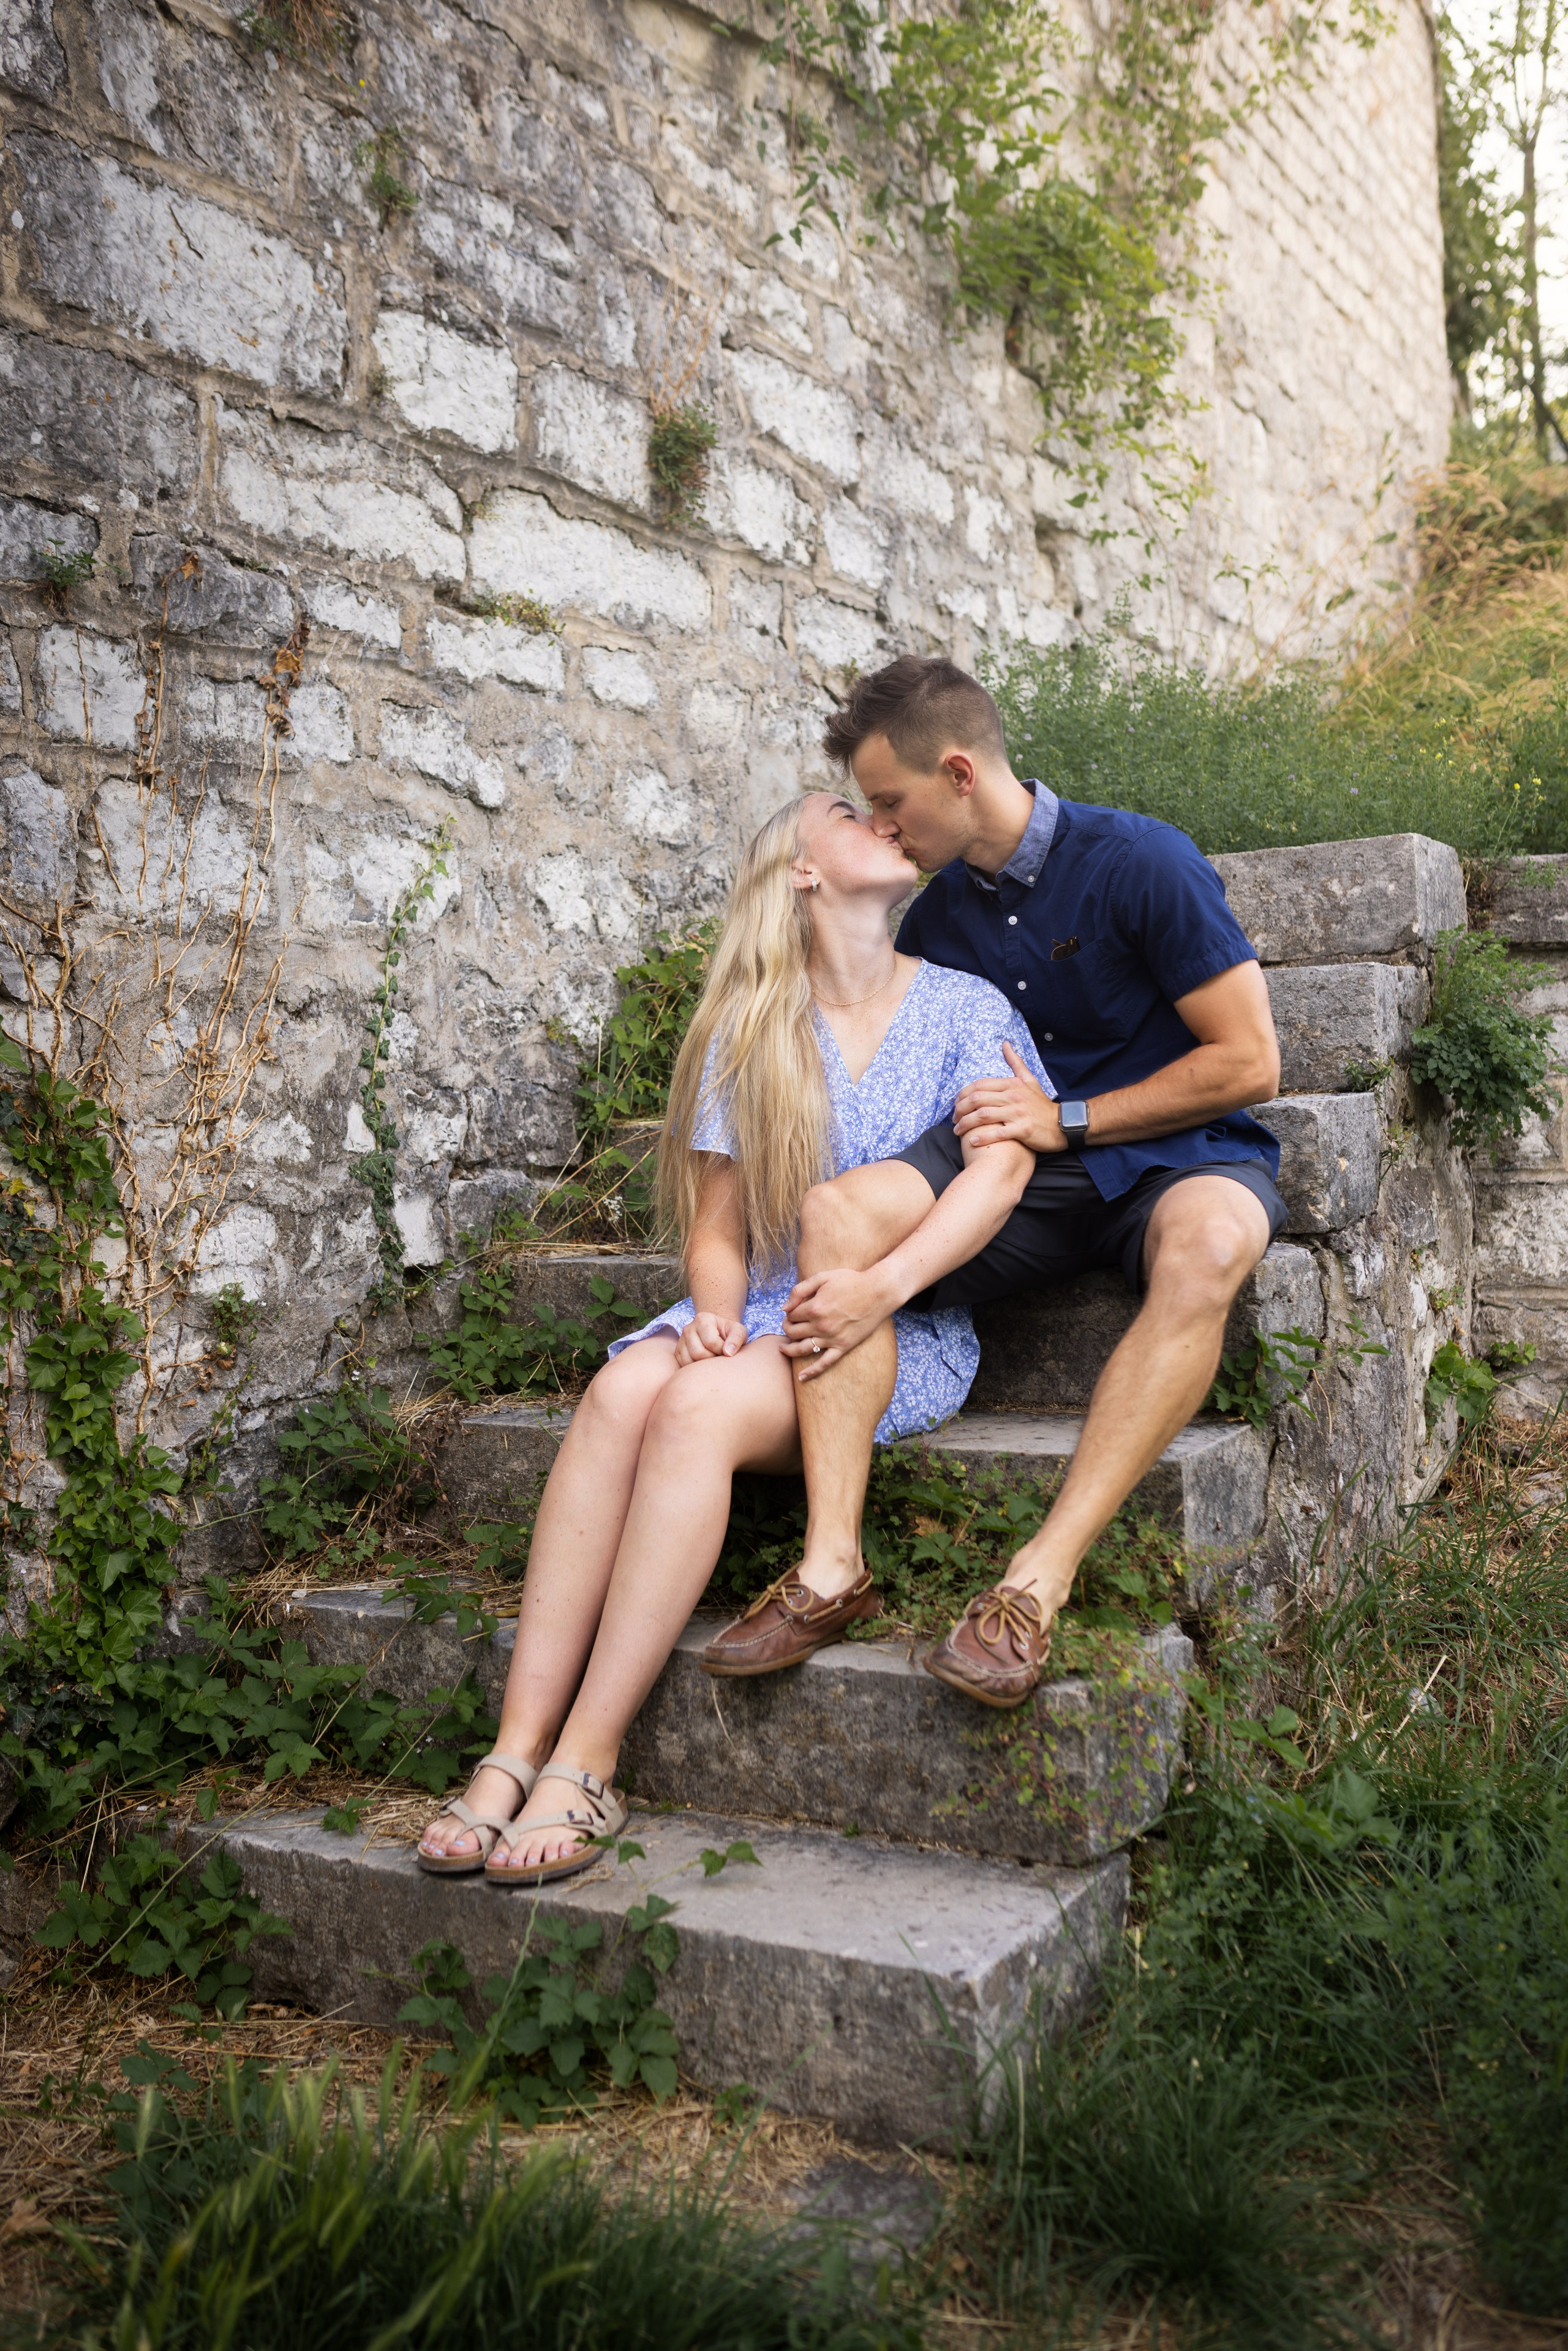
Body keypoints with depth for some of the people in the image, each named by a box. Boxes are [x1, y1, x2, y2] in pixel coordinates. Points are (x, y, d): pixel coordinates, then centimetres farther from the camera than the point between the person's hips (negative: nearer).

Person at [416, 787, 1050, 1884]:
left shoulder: (963, 1006, 6)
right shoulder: (748, 1030, 12)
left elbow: (1004, 1163, -12)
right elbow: (717, 1228, 11)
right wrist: (715, 1313, -11)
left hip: (907, 1331, -3)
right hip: (765, 1313, 3)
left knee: (696, 1407, -32)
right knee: (621, 1390, -30)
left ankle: (584, 1771, -30)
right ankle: (516, 1753, -31)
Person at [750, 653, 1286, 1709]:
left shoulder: (1141, 861, -8)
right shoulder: (936, 922, 9)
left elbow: (1249, 1063, -10)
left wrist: (1064, 1121, -10)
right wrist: (874, 1282, -4)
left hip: (1179, 1156, -4)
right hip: (1034, 1182, 4)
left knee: (1208, 1240, -40)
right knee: (838, 1204, -22)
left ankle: (1041, 1579, -42)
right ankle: (834, 1559, -30)